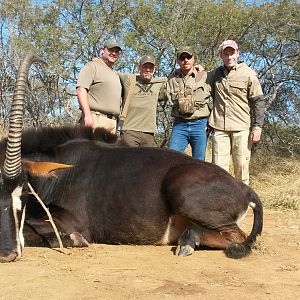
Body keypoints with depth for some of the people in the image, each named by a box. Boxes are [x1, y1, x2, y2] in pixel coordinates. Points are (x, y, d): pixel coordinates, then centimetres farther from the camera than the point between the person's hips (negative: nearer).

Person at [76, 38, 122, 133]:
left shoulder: (115, 75, 29)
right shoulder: (93, 66, 3)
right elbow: (81, 89, -10)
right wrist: (87, 114, -21)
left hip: (112, 121, 8)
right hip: (96, 118, -7)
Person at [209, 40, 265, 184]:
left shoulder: (248, 74, 0)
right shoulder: (215, 74, 12)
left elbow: (258, 102, -1)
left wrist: (257, 127, -8)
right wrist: (207, 123, 18)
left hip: (242, 129, -3)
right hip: (219, 128, 3)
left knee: (241, 167, 2)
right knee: (219, 167, 0)